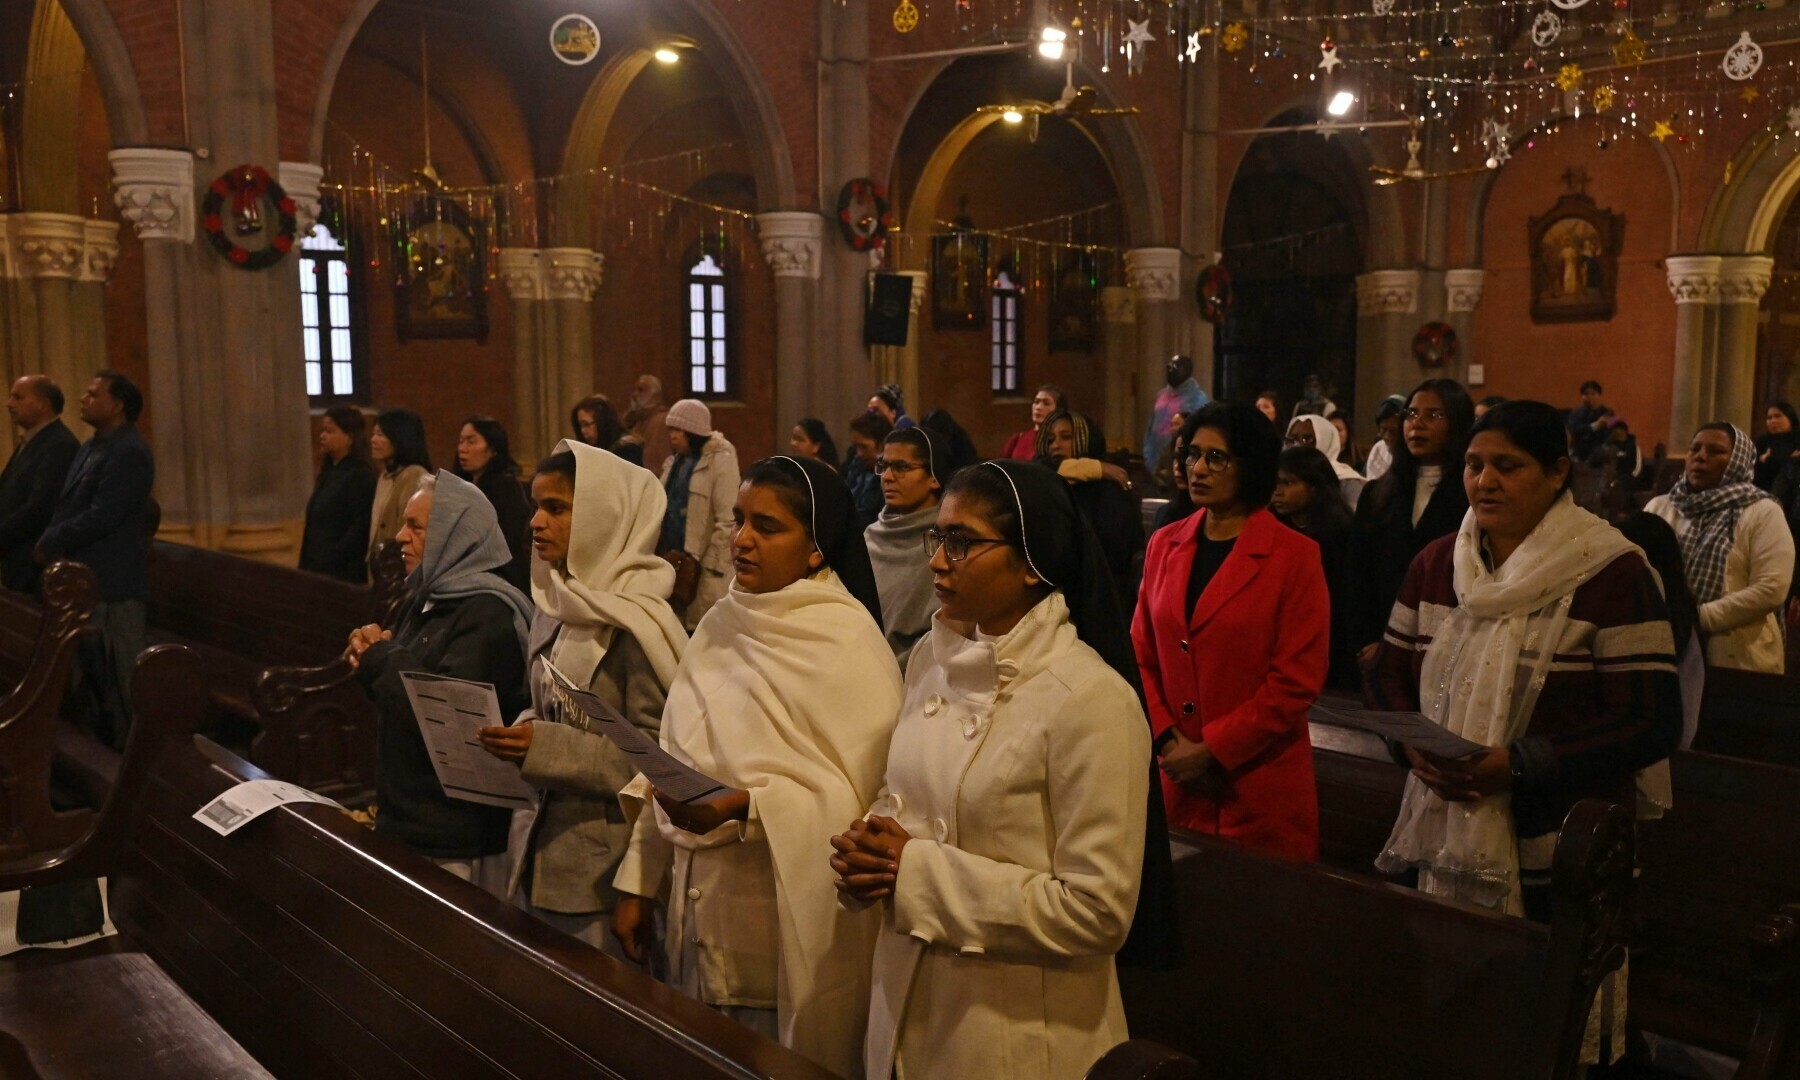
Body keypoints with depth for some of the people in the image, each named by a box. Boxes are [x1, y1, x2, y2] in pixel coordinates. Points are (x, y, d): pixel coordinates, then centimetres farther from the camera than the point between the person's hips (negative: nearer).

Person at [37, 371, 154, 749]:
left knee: (122, 672, 0)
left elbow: (101, 516, -21)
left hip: (112, 580, -10)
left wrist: (50, 544, -12)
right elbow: (68, 504, 13)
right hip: (85, 575, 10)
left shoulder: (130, 452, -16)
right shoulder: (91, 447, 14)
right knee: (91, 668, 16)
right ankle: (102, 739, 27)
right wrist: (51, 542, -5)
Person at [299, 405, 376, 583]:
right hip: (317, 568, 8)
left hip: (343, 572, -8)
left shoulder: (360, 476, -11)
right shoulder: (328, 473, 15)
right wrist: (305, 565, 10)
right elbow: (314, 526, 17)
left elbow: (360, 529, -17)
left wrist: (330, 562, -18)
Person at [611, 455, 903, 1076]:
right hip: (701, 919, 6)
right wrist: (638, 884, 9)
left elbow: (856, 792, -17)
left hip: (794, 933, -6)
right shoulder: (719, 625, 7)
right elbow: (671, 763, 10)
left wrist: (742, 808, -29)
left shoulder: (848, 640, -13)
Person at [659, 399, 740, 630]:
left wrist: (712, 564, -16)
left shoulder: (721, 460, -10)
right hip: (676, 562, 7)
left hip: (704, 566, -7)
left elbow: (727, 521, -15)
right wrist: (667, 557, 10)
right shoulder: (676, 461, 14)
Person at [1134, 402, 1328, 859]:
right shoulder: (1164, 546, 7)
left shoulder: (1295, 557, -7)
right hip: (1177, 781, 4)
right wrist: (1168, 741, -5)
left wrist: (1211, 750, -13)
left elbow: (1297, 681, -11)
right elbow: (1141, 655, 9)